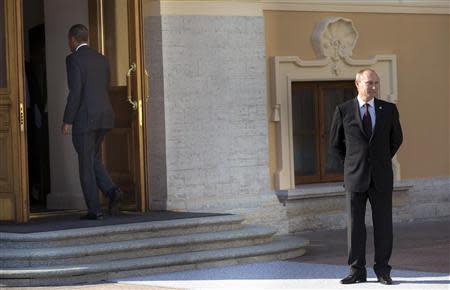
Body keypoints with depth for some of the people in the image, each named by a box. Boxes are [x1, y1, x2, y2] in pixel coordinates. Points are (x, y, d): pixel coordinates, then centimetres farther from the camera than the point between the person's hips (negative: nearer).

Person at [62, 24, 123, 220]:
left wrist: (67, 121, -11)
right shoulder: (101, 59, 15)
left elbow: (75, 92, -16)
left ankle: (94, 210, 0)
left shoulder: (73, 59, -8)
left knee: (86, 164, 1)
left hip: (84, 117, -7)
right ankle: (112, 191, -4)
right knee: (91, 159, 18)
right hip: (104, 116, 7)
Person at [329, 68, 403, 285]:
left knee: (383, 224, 2)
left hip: (381, 177, 1)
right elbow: (335, 143, 11)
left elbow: (396, 139, 18)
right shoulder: (343, 110, 0)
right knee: (355, 224, 2)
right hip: (355, 177, -1)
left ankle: (382, 270, 10)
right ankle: (357, 271, 9)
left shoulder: (389, 110, 3)